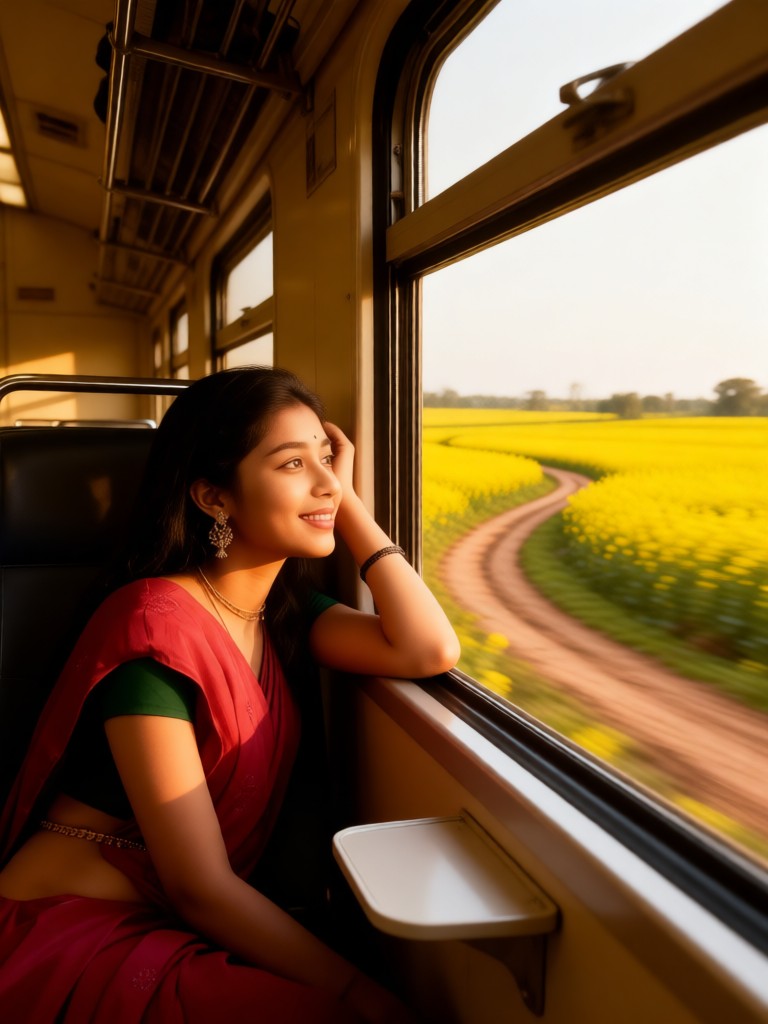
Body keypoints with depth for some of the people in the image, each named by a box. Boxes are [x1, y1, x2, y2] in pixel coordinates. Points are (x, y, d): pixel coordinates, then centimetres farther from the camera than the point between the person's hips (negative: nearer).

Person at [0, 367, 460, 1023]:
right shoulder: (155, 625, -22)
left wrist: (349, 504, -9)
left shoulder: (284, 609, 2)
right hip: (72, 932, -6)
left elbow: (431, 652, -14)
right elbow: (199, 885, -20)